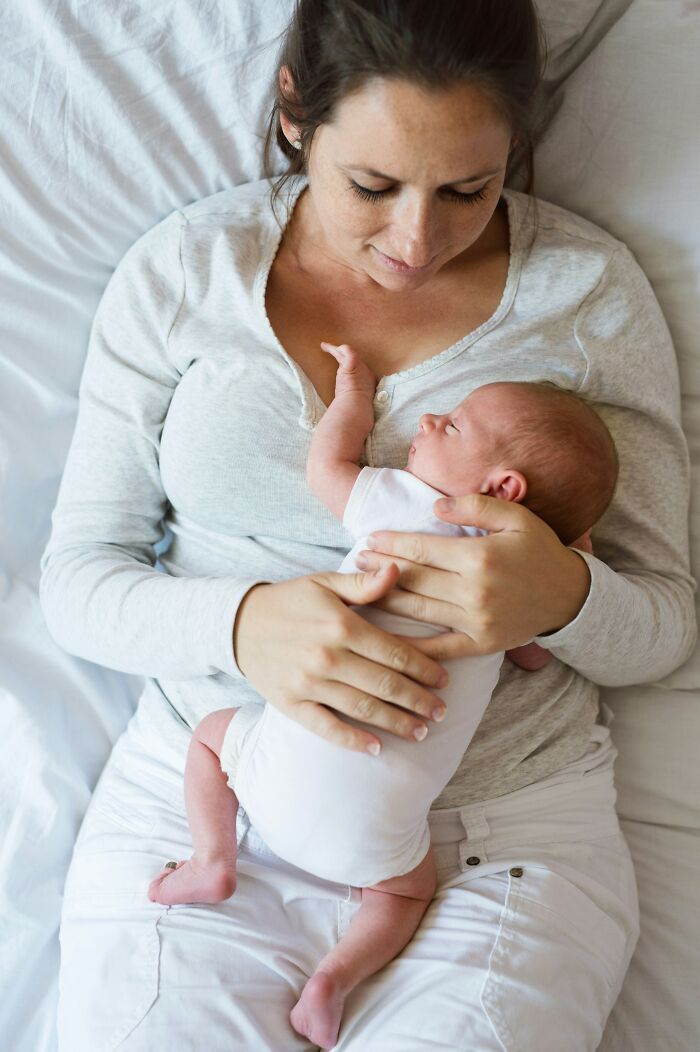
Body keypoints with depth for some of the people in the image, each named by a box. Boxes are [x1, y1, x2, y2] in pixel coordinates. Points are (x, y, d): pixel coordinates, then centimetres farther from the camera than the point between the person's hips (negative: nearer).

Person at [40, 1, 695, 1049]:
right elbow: (78, 575, 1)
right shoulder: (181, 269, 0)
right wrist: (243, 624, -20)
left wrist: (565, 597, -22)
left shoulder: (591, 290, -1)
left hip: (505, 829, 0)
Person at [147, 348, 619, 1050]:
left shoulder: (409, 506, -6)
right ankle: (337, 975, 9)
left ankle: (213, 860, 17)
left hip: (293, 765, -2)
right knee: (408, 888, 30)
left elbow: (326, 465, 9)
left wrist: (354, 390, 22)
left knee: (213, 733, 27)